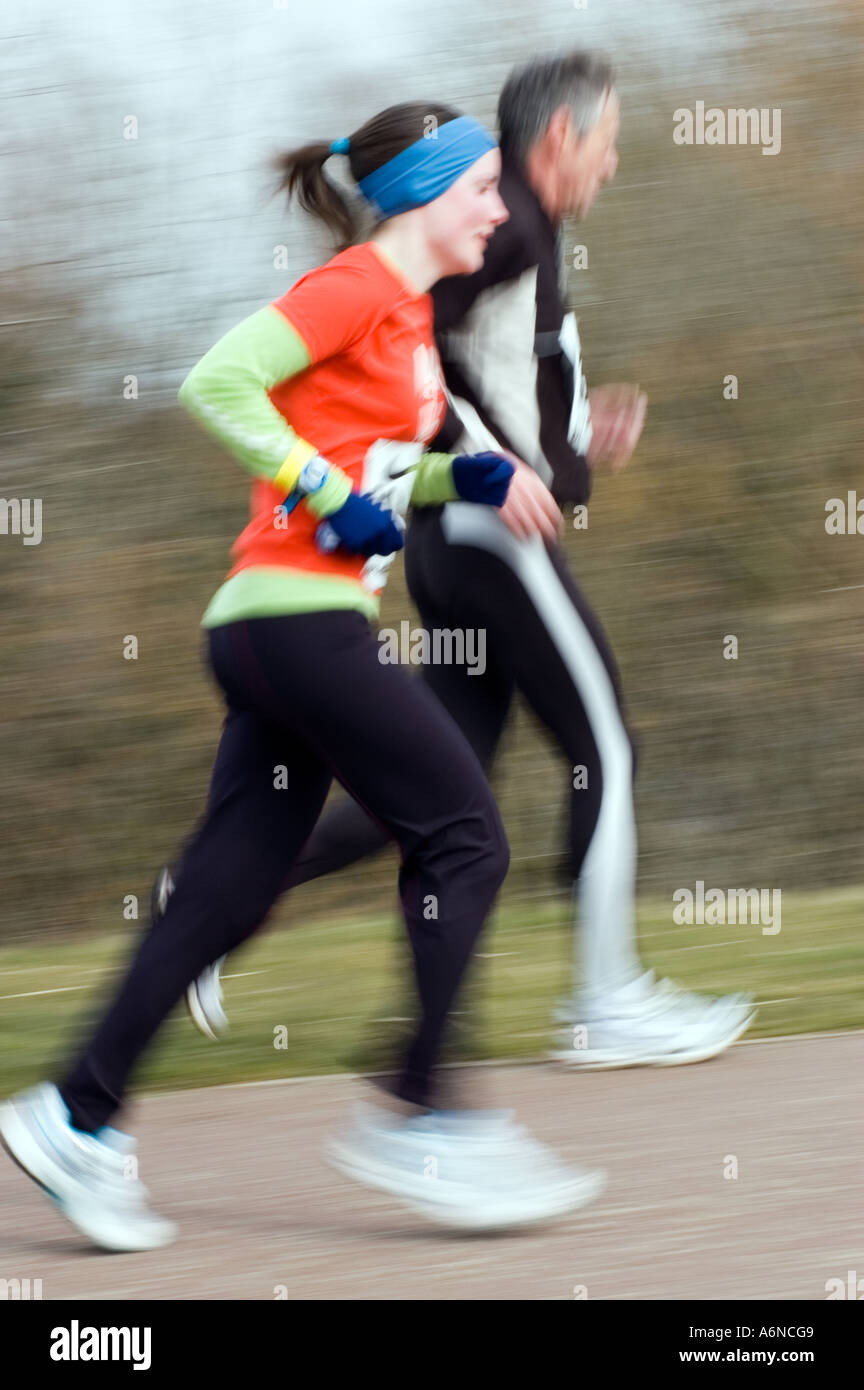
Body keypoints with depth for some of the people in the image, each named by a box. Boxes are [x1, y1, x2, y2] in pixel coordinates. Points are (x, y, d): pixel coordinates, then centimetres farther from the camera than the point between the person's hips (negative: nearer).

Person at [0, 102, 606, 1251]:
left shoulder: (408, 306, 19)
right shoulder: (354, 289, -9)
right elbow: (214, 384, -18)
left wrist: (465, 479, 11)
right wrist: (330, 492, -17)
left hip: (281, 633, 9)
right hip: (298, 620, -9)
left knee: (227, 896, 7)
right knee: (465, 839, -6)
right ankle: (419, 1120, -4)